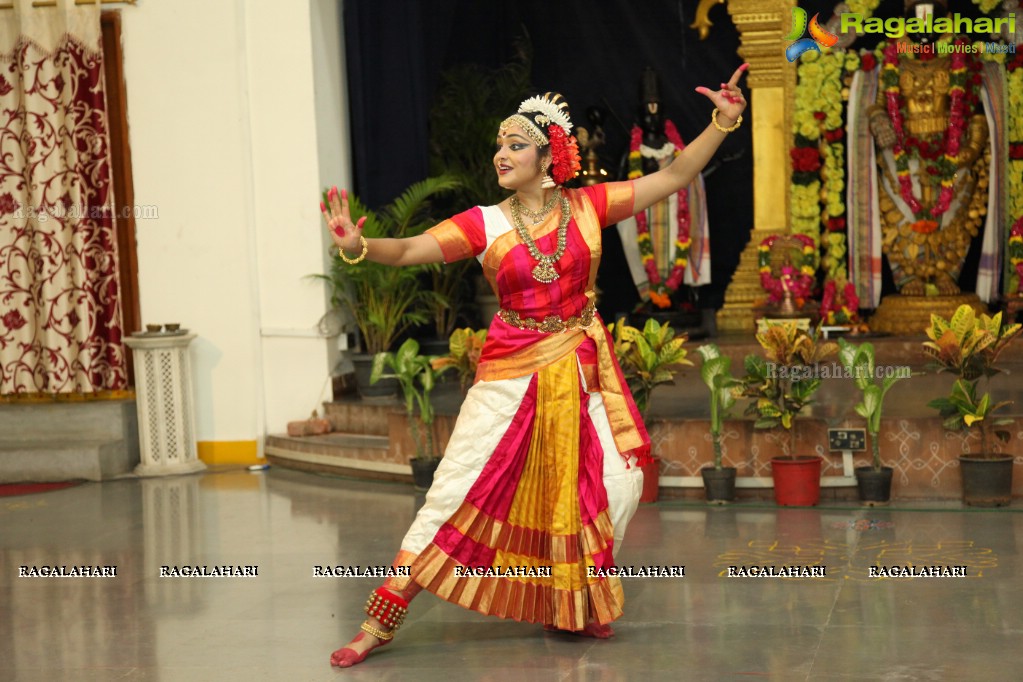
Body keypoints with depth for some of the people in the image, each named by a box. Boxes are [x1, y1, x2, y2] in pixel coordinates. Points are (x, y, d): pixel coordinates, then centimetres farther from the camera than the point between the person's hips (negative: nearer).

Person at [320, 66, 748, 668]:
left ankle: (573, 606, 21)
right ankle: (383, 619, -1)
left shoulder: (587, 207, -1)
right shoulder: (485, 224, -6)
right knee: (456, 493, -5)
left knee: (617, 485, -2)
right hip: (513, 371, -2)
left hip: (583, 372, 2)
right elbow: (412, 250, -17)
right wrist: (360, 247, -37)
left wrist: (722, 123, -10)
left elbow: (673, 177, -1)